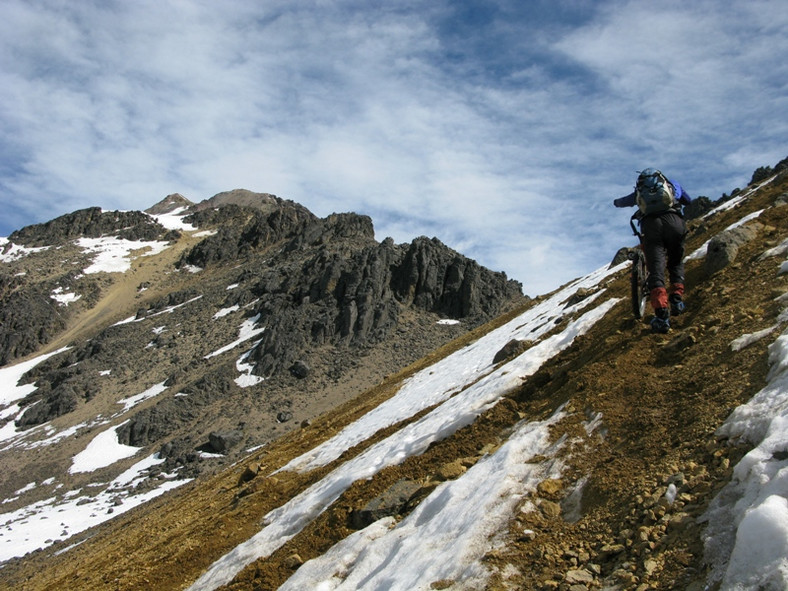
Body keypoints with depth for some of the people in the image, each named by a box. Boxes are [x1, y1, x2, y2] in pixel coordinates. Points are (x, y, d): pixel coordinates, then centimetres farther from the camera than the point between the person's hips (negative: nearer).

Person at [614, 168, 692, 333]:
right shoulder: (673, 184, 29)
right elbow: (690, 202, 40)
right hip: (674, 221, 1)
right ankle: (677, 298, 4)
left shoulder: (639, 191, 29)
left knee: (656, 270, -6)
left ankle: (661, 314, -21)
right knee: (676, 263, 23)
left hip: (650, 224, 0)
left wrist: (616, 201, 66)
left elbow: (619, 202, 42)